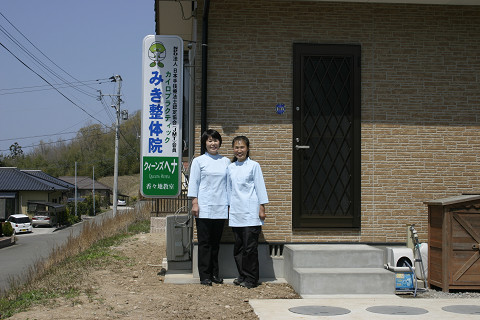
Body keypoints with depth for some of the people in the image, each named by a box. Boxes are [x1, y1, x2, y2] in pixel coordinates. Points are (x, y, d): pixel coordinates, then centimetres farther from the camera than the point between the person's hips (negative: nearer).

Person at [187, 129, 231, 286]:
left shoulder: (226, 161, 12)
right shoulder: (198, 161, 2)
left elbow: (228, 183, 15)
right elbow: (193, 183, 1)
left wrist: (229, 204, 12)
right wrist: (194, 203, -6)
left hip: (220, 208, 3)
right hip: (204, 208, -3)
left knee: (216, 242, 9)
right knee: (204, 242, -1)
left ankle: (214, 273, 17)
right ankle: (205, 276, 3)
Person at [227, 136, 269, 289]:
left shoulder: (254, 166, 0)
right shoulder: (230, 168, 12)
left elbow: (260, 187, -1)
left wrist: (262, 208, -5)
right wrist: (230, 207, 16)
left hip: (250, 212, -4)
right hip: (236, 212, 5)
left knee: (250, 246, -5)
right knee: (238, 246, 7)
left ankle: (251, 279, 4)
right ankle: (242, 276, 18)